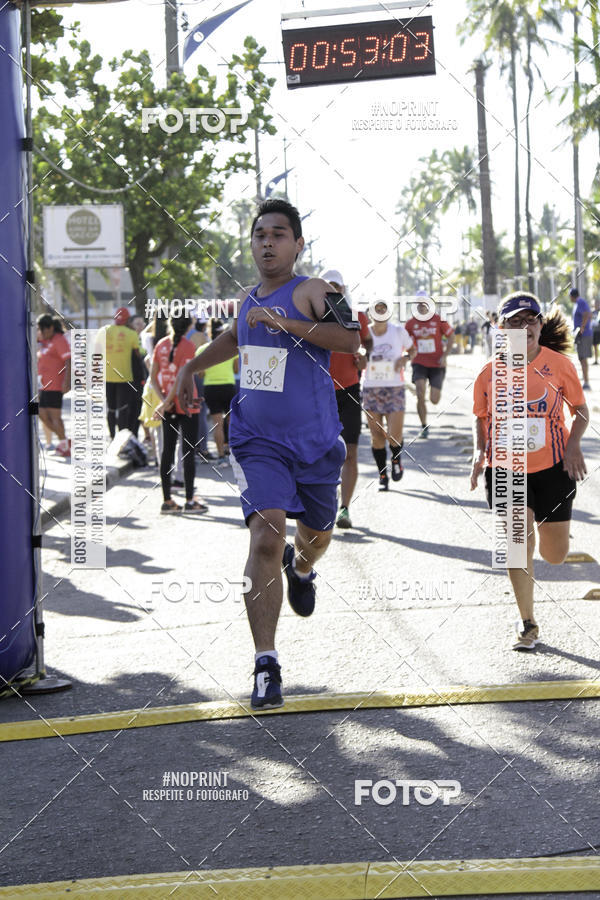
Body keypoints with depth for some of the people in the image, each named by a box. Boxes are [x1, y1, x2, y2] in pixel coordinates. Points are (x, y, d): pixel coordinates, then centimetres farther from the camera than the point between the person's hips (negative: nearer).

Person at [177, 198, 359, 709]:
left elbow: (351, 340, -28)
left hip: (315, 443, -2)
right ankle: (266, 665, -16)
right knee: (266, 539, -16)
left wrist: (285, 321, -31)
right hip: (257, 442, 2)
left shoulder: (312, 292, -9)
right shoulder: (248, 300, 9)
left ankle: (300, 570, 58)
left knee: (316, 536, 17)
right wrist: (192, 367, 31)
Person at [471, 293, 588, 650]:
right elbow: (481, 418, 11)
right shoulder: (490, 373, -1)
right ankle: (529, 627, 5)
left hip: (553, 467, 0)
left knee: (555, 555, 5)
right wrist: (479, 452, -6)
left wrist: (574, 443, -14)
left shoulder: (559, 364, -4)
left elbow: (581, 410, 4)